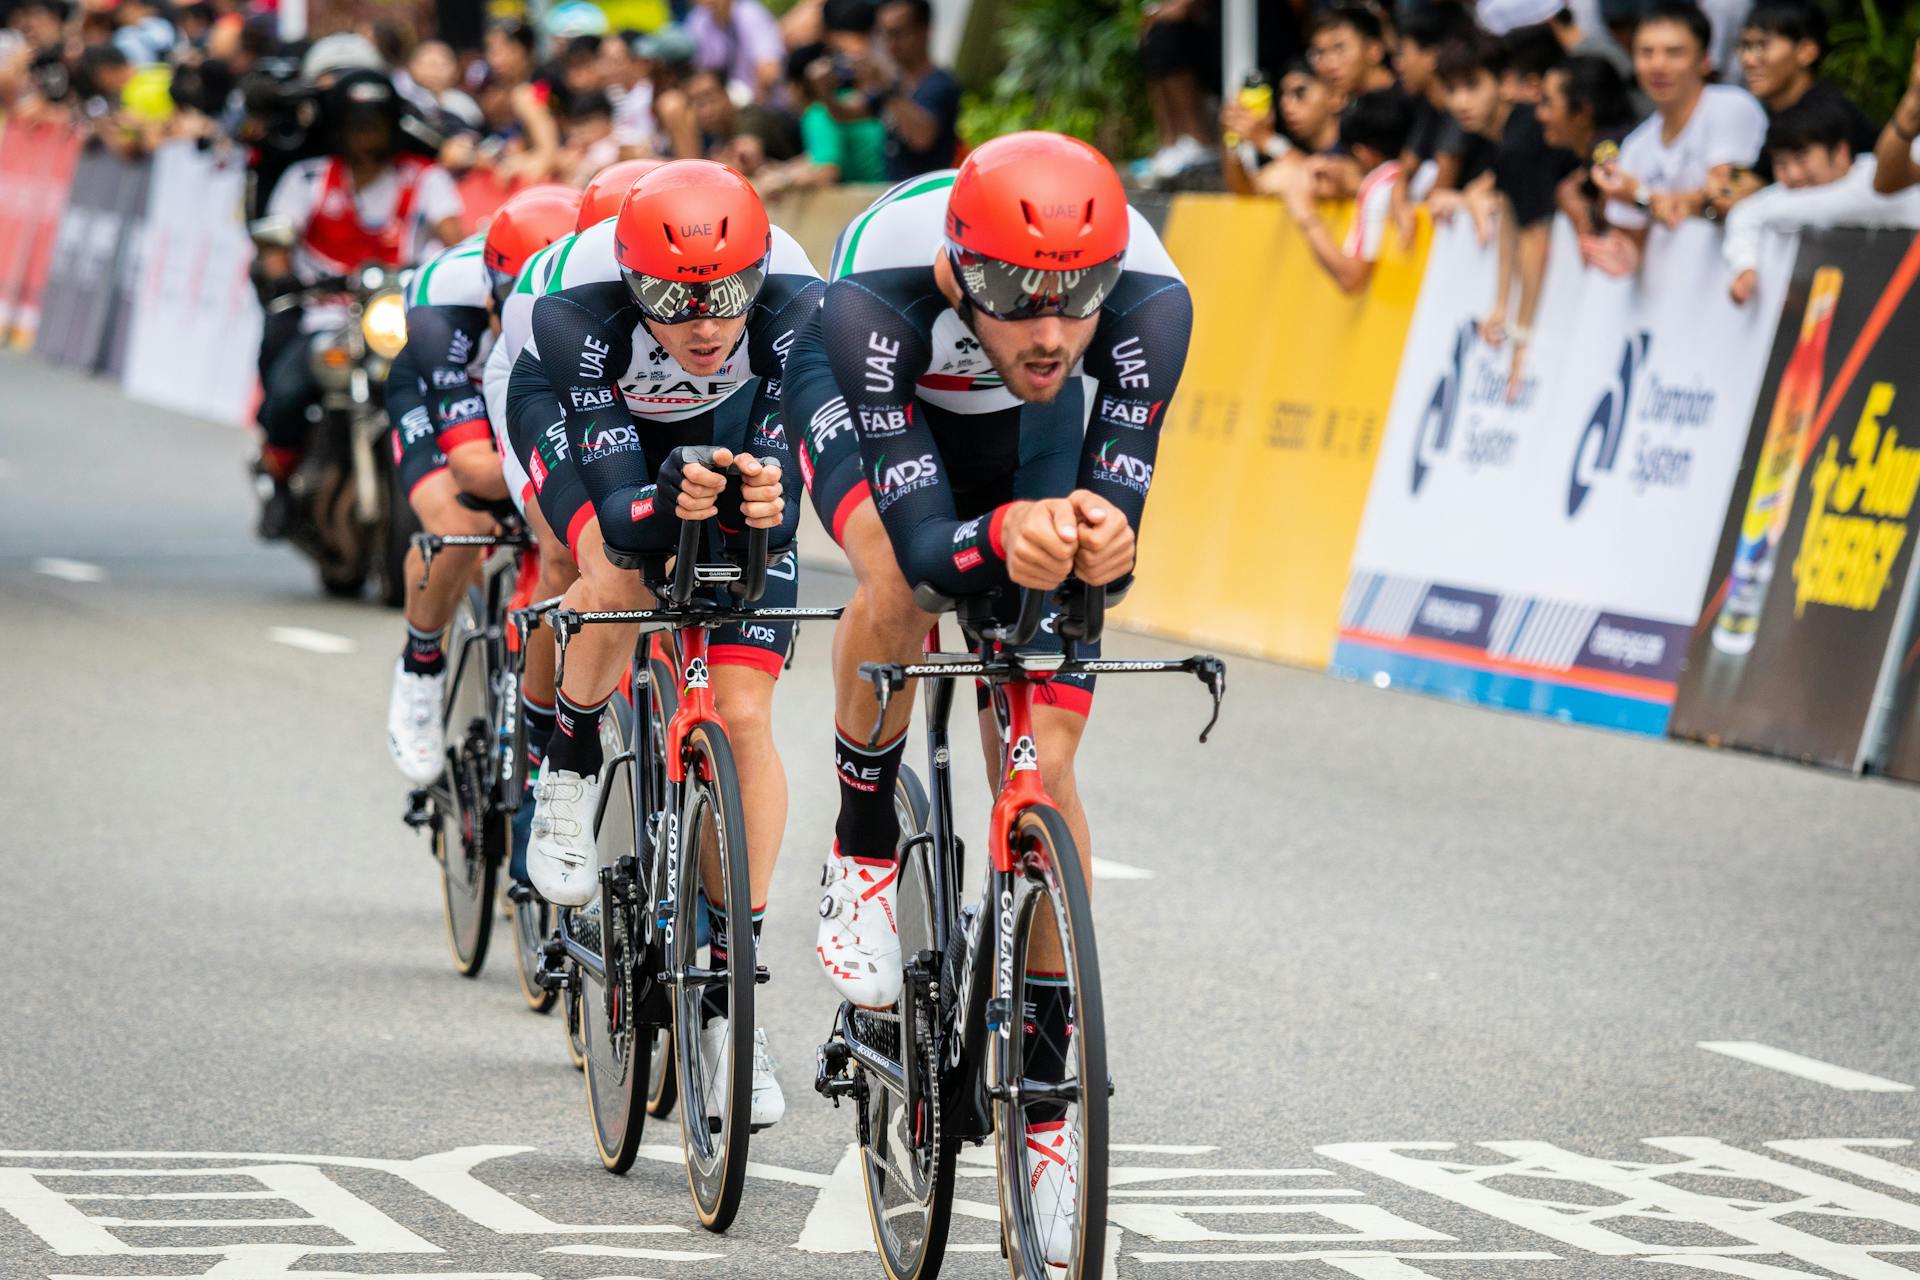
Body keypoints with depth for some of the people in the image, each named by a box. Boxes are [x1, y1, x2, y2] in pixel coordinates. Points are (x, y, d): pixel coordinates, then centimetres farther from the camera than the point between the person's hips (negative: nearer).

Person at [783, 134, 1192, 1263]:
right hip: (869, 401, -2)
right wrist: (1009, 535, -64)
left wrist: (1099, 541, -56)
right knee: (901, 580, -36)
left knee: (1042, 764, -6)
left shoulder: (1151, 301, -36)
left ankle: (1044, 1089, 4)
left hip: (1023, 427, 2)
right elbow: (921, 539, -43)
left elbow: (1116, 513, -33)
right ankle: (864, 854, -10)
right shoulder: (879, 296, -41)